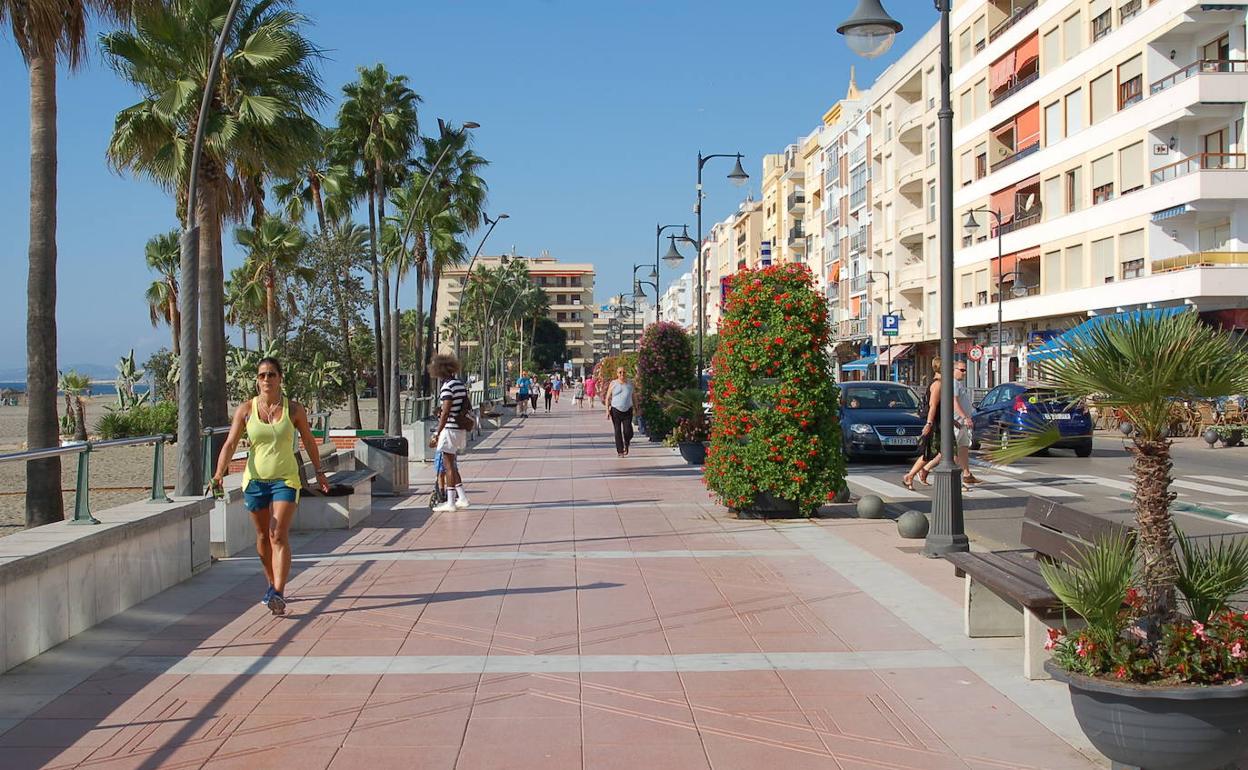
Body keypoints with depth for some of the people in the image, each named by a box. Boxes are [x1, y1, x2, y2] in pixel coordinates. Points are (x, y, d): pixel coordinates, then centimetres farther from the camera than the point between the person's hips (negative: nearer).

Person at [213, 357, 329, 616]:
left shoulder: (294, 409, 0)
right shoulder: (246, 409, 0)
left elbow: (308, 441, 13)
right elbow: (230, 443, -6)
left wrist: (319, 472, 21)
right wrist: (219, 473, -20)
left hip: (285, 480, -2)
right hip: (255, 480, 2)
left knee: (279, 536, -14)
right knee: (263, 536, 13)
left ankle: (278, 594, -19)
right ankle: (273, 585, 31)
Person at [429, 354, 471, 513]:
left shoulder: (447, 387, -16)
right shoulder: (461, 384, 10)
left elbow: (446, 412, -22)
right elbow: (467, 407, 16)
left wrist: (437, 434, -21)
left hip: (449, 428, -9)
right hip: (461, 429, 9)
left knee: (449, 466, -2)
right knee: (452, 466, 17)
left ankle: (450, 503, 2)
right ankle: (462, 498, 19)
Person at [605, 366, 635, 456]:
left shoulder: (630, 384, 9)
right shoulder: (613, 384, 2)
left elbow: (633, 397, 17)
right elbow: (608, 397, 3)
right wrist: (607, 410, -6)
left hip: (627, 411, 1)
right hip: (616, 410, -1)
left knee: (628, 431, -9)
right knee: (618, 431, -1)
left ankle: (626, 444, 22)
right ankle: (620, 451, 8)